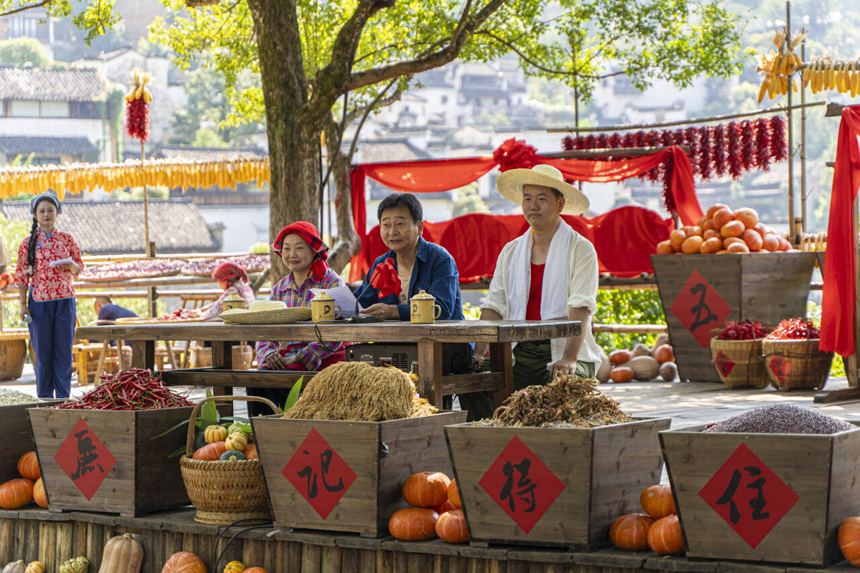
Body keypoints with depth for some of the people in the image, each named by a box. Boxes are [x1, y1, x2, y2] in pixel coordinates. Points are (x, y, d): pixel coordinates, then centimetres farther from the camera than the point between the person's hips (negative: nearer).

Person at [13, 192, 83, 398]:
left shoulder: (67, 239, 5)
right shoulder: (28, 243, 2)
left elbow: (79, 268, 11)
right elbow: (21, 275, 2)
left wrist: (70, 264, -12)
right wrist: (23, 304, -3)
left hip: (64, 299, 1)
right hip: (39, 301, -1)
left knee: (64, 349, 2)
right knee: (42, 350, 3)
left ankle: (63, 396, 9)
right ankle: (44, 397, 11)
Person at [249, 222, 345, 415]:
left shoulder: (331, 282, 0)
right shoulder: (279, 289, 18)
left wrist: (298, 359, -18)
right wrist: (269, 356, -10)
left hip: (320, 360, -5)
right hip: (282, 360, 5)